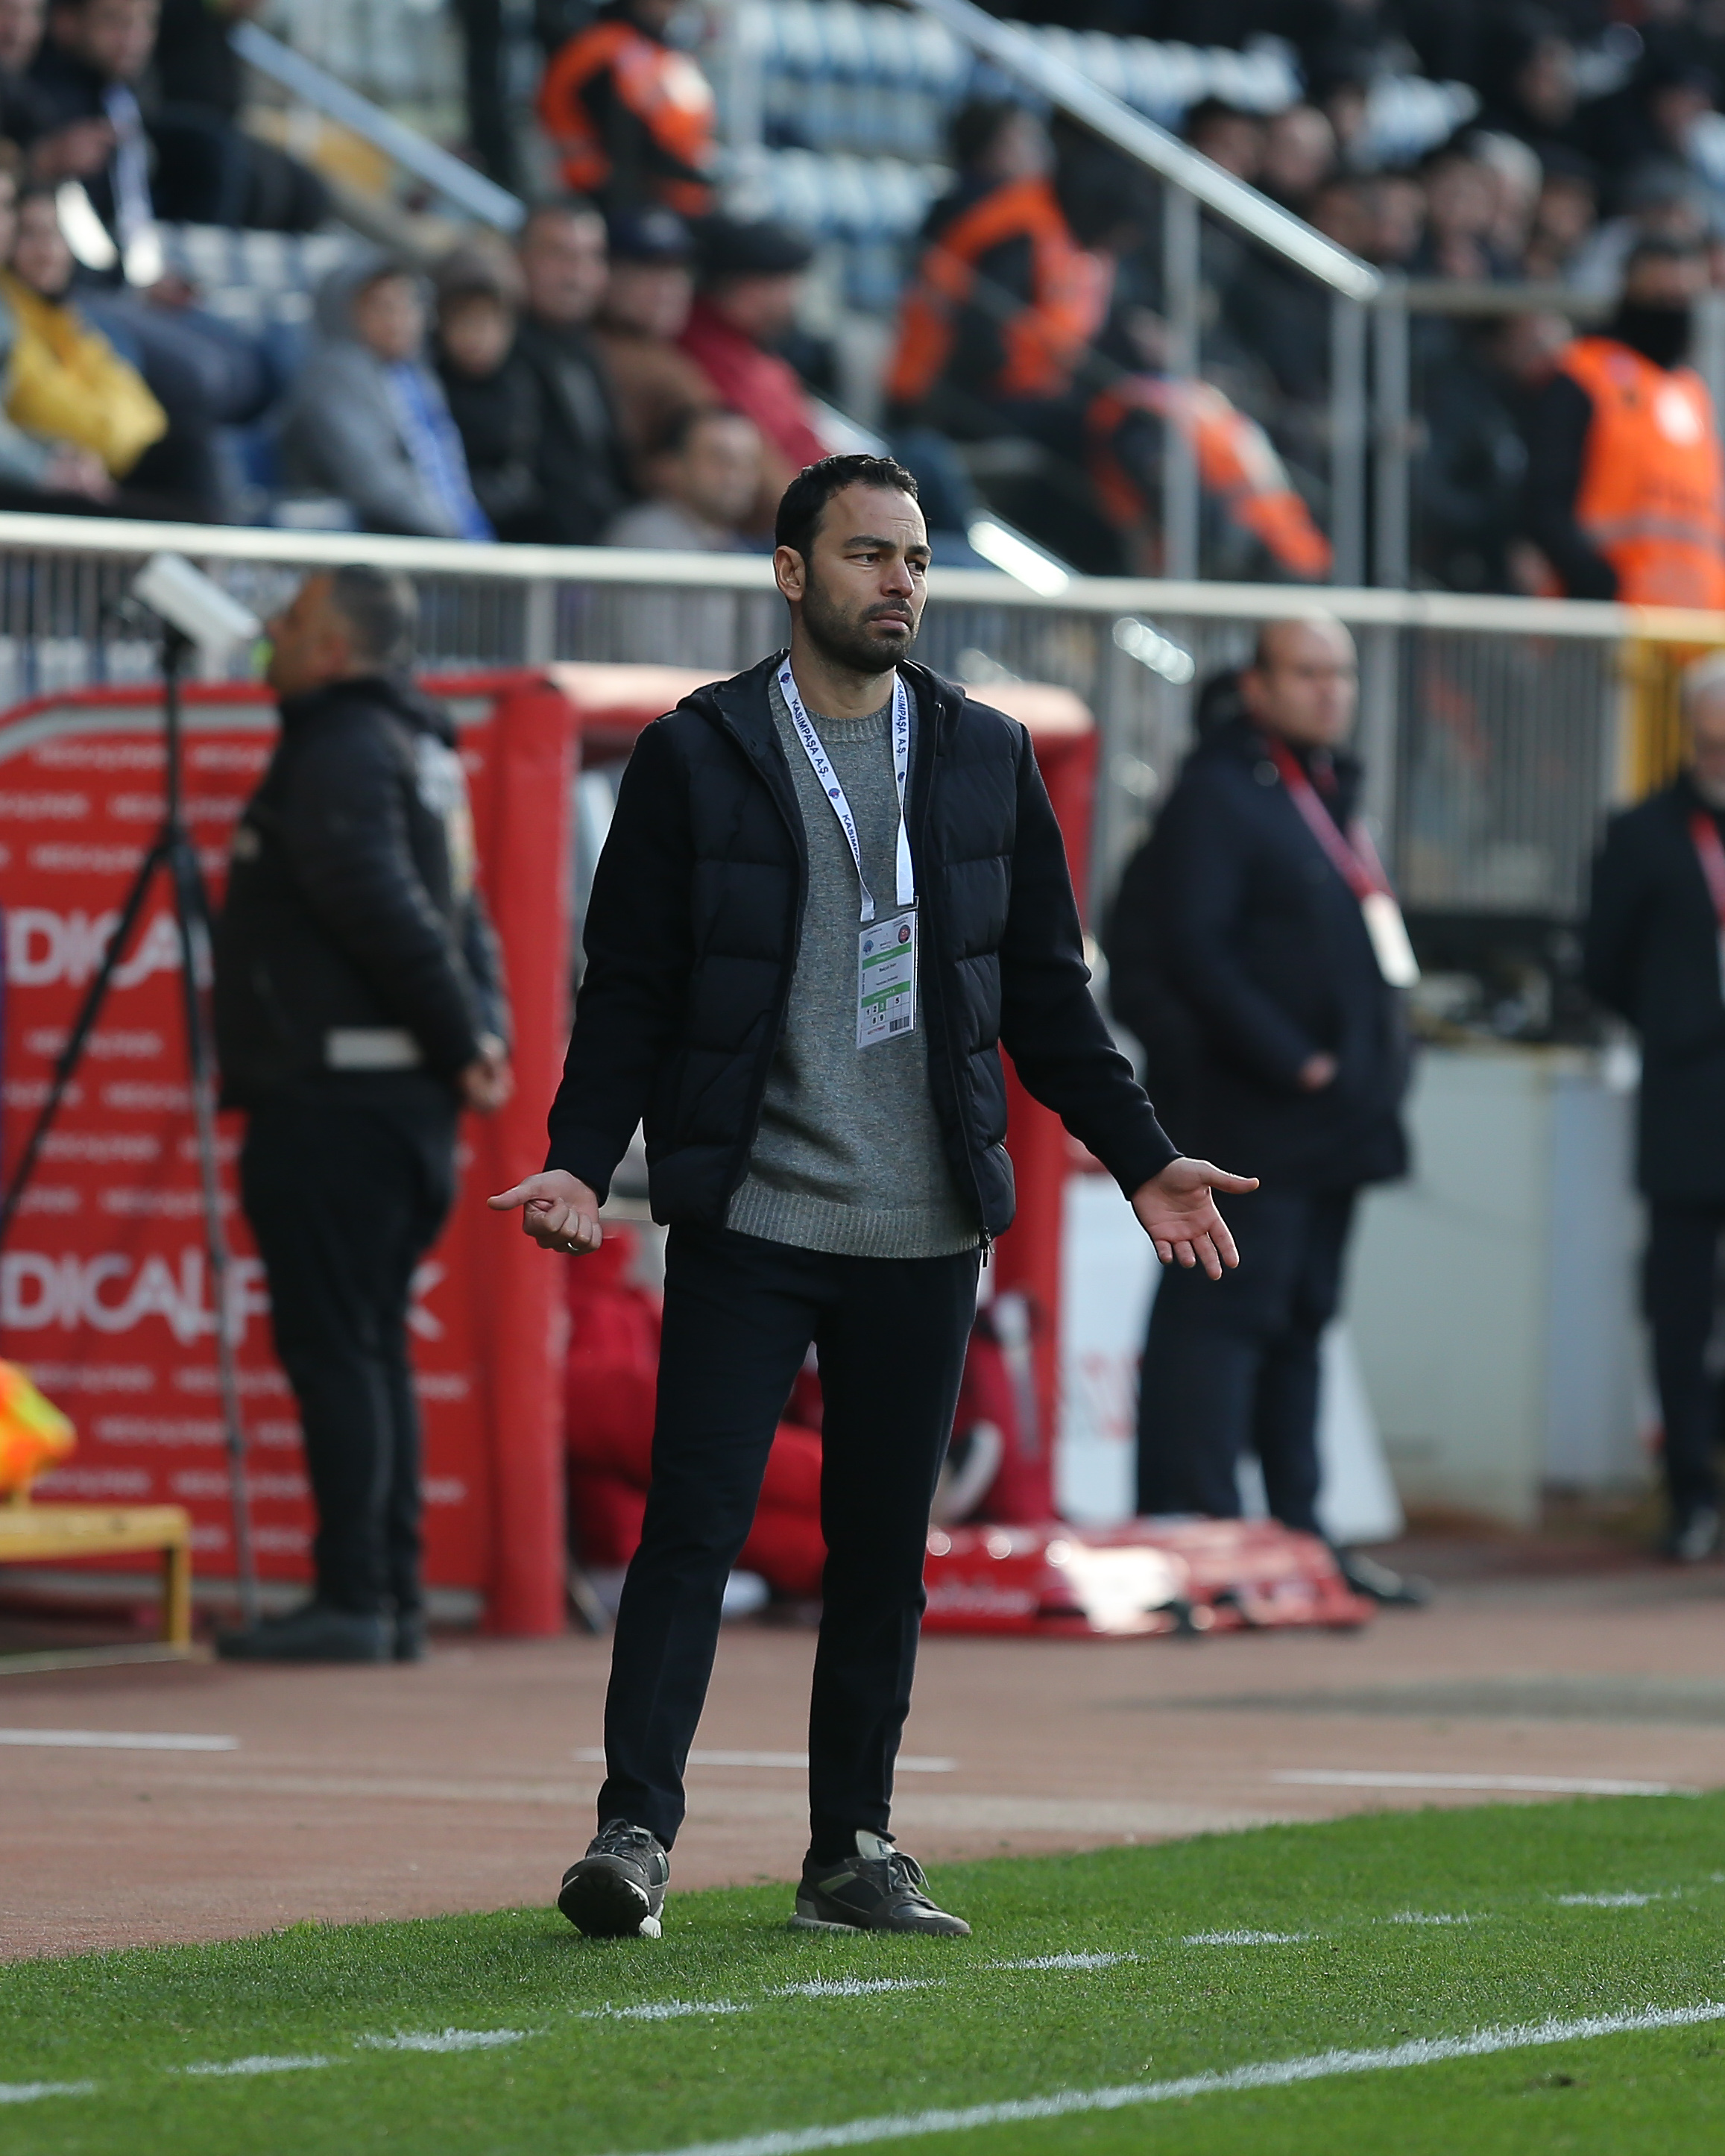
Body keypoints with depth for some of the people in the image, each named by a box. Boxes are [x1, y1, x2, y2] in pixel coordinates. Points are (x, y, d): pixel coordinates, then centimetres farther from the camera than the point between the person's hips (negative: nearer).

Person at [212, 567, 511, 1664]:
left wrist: (465, 1040, -10)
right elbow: (461, 919, 19)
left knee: (334, 1347, -9)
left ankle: (353, 1600, -12)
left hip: (334, 1097, -10)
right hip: (407, 1101, 10)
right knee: (372, 1346, 12)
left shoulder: (341, 753, -11)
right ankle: (394, 1599, 12)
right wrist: (482, 1033, 7)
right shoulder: (423, 750, 19)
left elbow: (388, 912, -19)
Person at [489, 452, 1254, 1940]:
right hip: (749, 1217, -3)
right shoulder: (698, 756, 1)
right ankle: (638, 1831, -9)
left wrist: (1143, 1159, 8)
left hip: (924, 1231, 3)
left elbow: (1049, 993, 15)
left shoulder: (986, 758, 10)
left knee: (884, 1543, 6)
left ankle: (854, 1851, 13)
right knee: (695, 1523, -10)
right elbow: (629, 985, 2)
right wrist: (582, 1160, -11)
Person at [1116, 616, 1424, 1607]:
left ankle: (1297, 1531, 18)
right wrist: (1291, 1060, -20)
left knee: (1304, 1320, 13)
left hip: (1336, 1113, 10)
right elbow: (1192, 948, -19)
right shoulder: (1219, 792, -10)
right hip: (1252, 1117, -10)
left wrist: (1380, 1062, 13)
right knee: (1222, 1317, -9)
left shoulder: (1332, 791, 19)